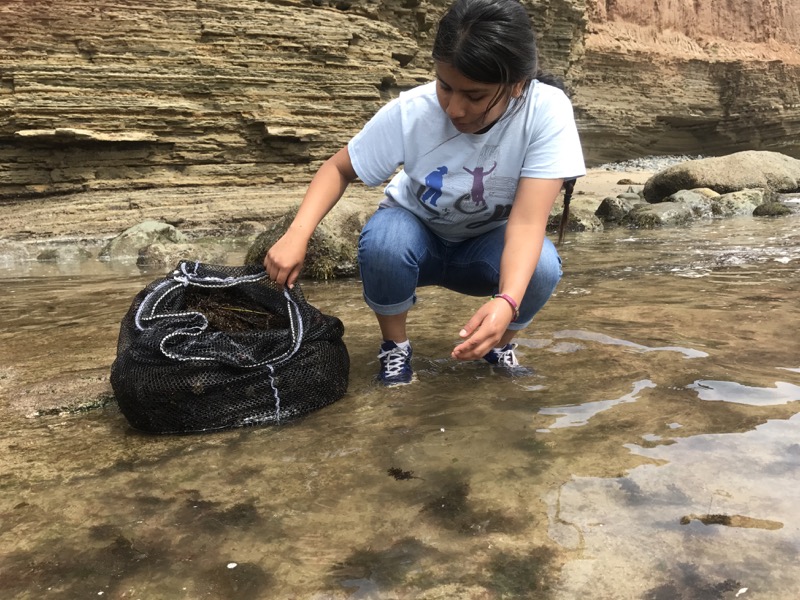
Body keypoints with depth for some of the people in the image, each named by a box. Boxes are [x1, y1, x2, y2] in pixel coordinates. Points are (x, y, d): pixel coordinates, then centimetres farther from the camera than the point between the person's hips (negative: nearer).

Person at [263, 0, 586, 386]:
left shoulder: (547, 112, -28)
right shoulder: (410, 112, -26)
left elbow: (527, 222, -34)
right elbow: (339, 169, -14)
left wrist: (507, 302, -52)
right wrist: (296, 235, -32)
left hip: (488, 245, 0)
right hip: (417, 234, 0)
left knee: (542, 266, -32)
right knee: (383, 240, -34)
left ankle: (500, 346, 1)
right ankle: (395, 347, -5)